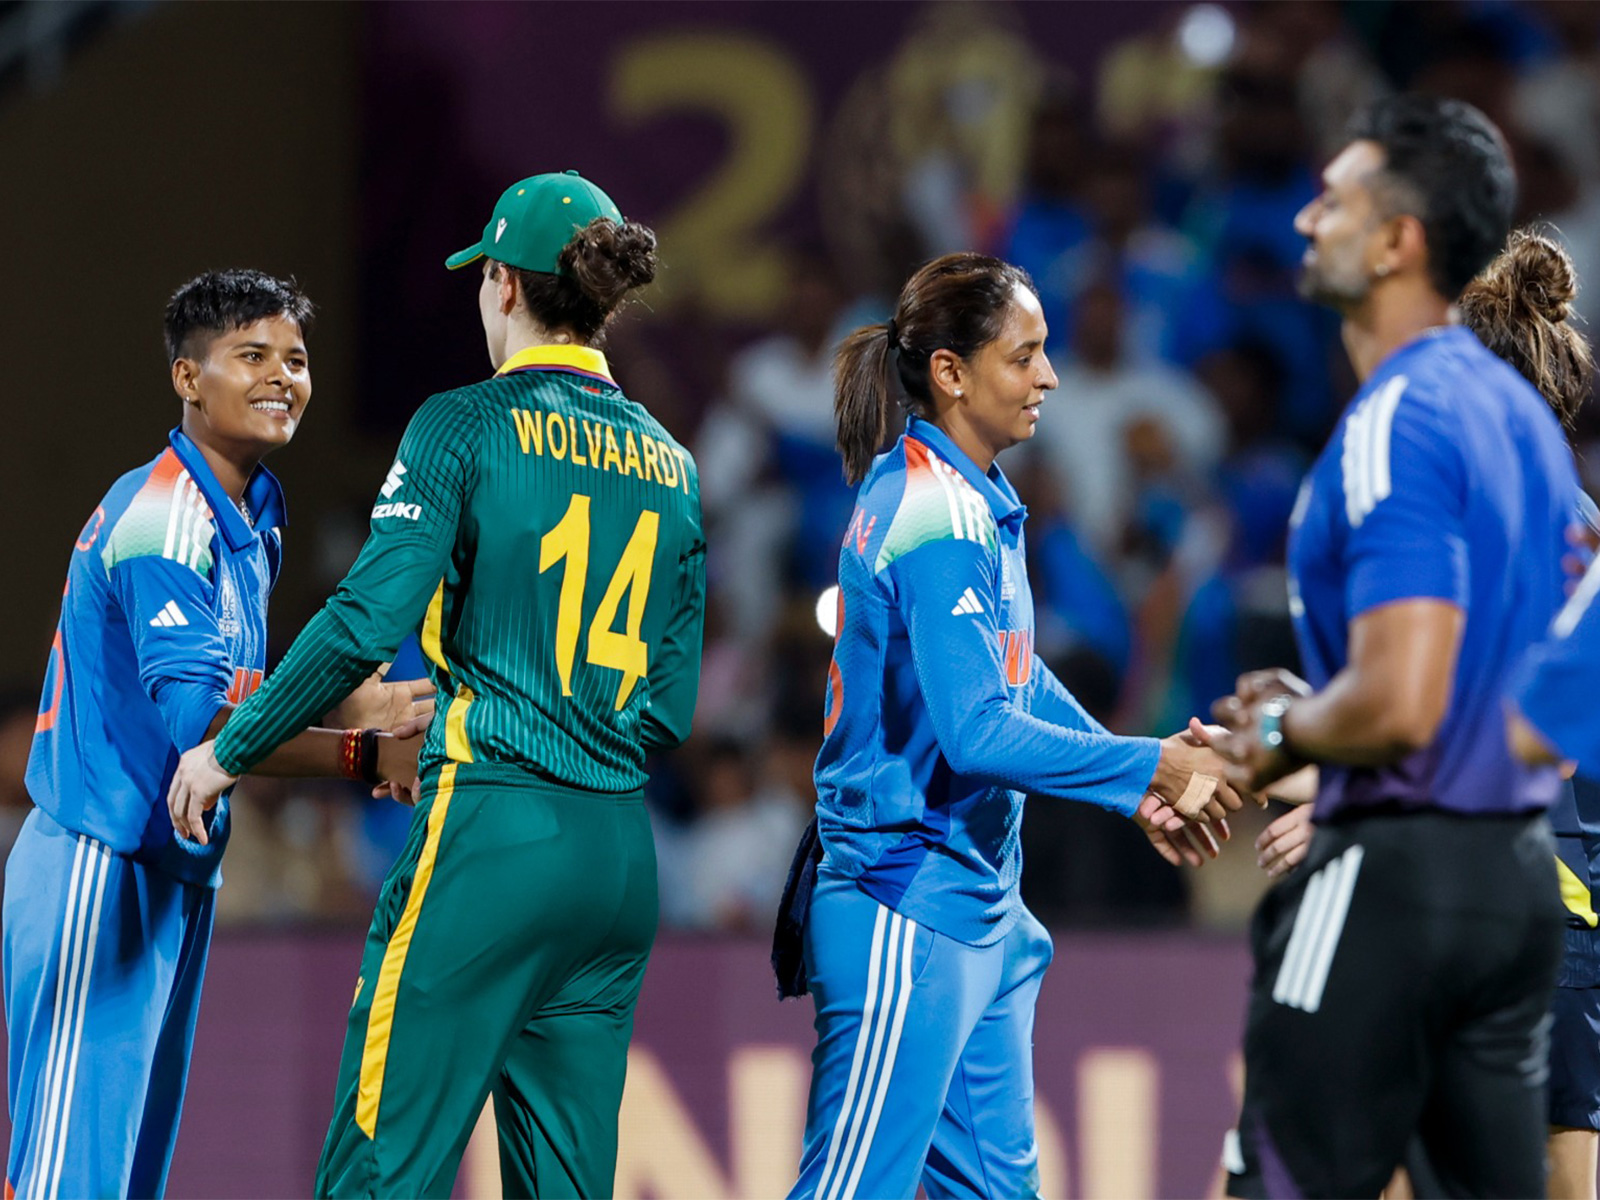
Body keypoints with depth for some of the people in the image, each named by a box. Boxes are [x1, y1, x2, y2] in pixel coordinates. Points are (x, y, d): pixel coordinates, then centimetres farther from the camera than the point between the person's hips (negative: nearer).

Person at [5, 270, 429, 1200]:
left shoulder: (253, 516, 16)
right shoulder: (163, 514, -15)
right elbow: (198, 719, -25)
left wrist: (349, 704, 0)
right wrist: (368, 756, -31)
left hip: (176, 877, 10)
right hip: (100, 876, -10)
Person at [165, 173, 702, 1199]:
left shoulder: (468, 425, -4)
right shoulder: (669, 467, 13)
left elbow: (367, 621, -12)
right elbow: (673, 704, 14)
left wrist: (231, 750, -1)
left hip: (491, 840, -6)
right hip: (622, 854, 6)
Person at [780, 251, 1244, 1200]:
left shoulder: (979, 501, 12)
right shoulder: (937, 519, -19)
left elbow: (1019, 681, 23)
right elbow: (977, 732, -24)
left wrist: (1137, 791, 16)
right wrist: (1150, 767, -18)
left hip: (980, 906, 10)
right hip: (908, 913, -10)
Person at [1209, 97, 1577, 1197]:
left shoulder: (1395, 428, -17)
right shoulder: (1521, 413, 13)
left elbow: (1397, 706, -26)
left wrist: (1286, 733, -6)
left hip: (1395, 870, -9)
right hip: (1522, 874, 9)